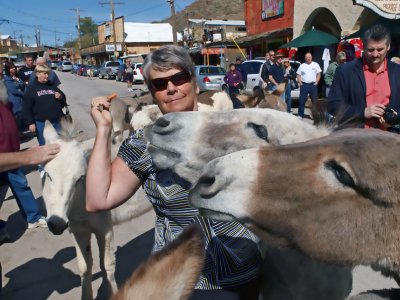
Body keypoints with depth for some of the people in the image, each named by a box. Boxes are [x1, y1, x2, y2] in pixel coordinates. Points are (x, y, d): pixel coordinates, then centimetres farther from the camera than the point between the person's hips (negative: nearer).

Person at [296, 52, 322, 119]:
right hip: (304, 85, 0)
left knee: (315, 101, 6)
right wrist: (300, 83, -4)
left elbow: (319, 74, 5)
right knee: (302, 100, 1)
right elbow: (298, 75, 6)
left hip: (313, 85, 0)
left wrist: (316, 82, -5)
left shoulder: (316, 65, 5)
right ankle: (300, 115, 8)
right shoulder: (302, 65, 7)